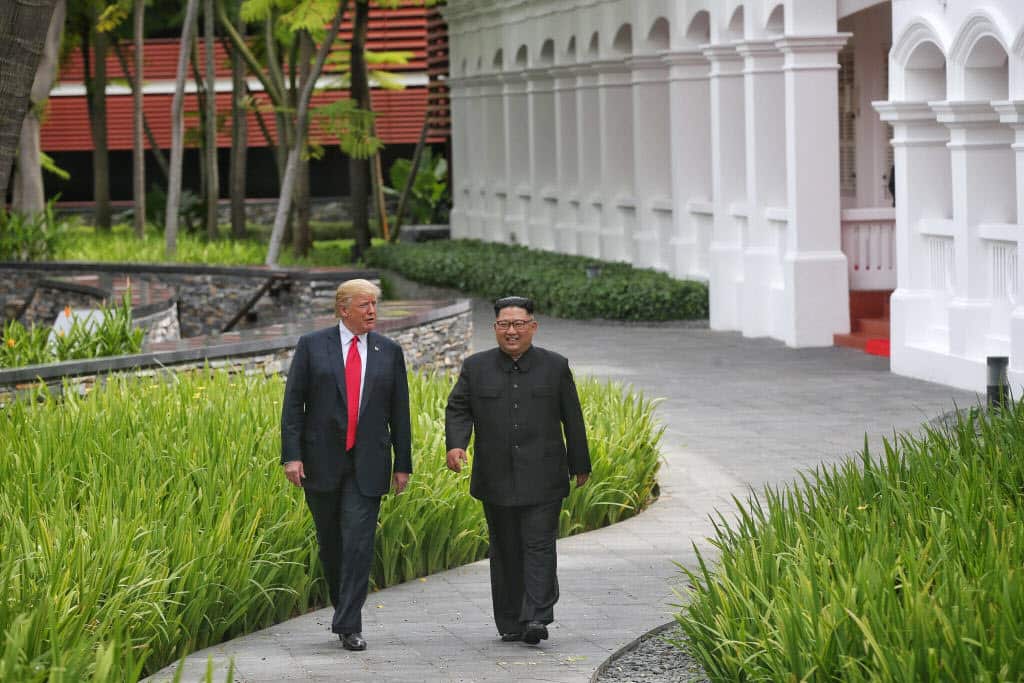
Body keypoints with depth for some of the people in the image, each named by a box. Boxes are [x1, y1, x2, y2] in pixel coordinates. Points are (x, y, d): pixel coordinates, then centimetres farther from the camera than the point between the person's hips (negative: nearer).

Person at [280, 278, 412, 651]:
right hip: (322, 462, 0)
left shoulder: (389, 352, 7)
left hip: (367, 464, 0)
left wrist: (403, 463, 7)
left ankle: (349, 626, -8)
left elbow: (399, 411, 10)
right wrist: (291, 455, -10)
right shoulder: (312, 345, 1)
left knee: (359, 543, -9)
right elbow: (293, 403, -2)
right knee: (330, 543, 10)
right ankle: (344, 608, 28)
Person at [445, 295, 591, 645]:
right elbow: (458, 409, 6)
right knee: (505, 551, 7)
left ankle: (536, 619, -14)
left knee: (539, 547, -9)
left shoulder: (555, 366, 5)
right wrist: (455, 444, -13)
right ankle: (510, 624, 14)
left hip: (542, 480, -2)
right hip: (497, 480, 2)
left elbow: (572, 419, 8)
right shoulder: (476, 367, 7)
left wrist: (580, 465, 10)